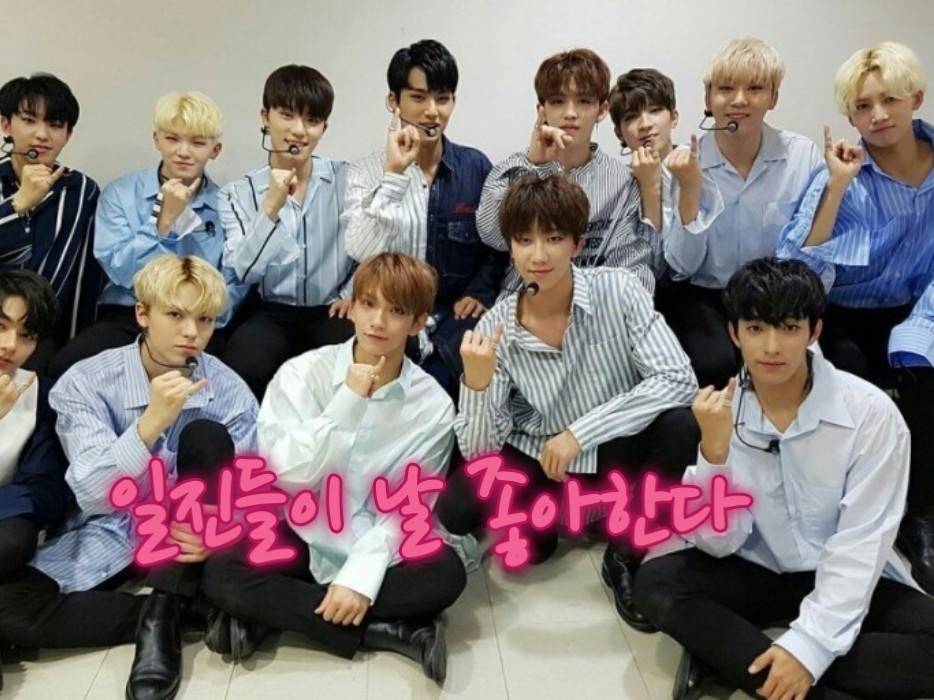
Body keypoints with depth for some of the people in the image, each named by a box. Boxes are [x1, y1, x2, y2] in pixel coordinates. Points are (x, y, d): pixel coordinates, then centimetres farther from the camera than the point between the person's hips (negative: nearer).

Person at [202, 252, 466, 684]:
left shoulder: (433, 407, -8)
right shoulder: (302, 373, -9)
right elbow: (281, 476, -19)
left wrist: (362, 575, -25)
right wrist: (348, 403, -25)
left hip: (375, 548, 1)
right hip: (301, 537, 0)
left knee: (446, 574, -27)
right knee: (223, 575, -26)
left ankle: (271, 616, -19)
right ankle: (391, 631, -21)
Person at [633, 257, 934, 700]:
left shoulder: (869, 412, -17)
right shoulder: (719, 412, -10)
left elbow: (860, 544, -17)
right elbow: (719, 544, -14)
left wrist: (808, 644, -25)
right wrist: (714, 451, -29)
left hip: (850, 581, -1)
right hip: (758, 574, 2)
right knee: (654, 584, -21)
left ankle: (726, 653, -25)